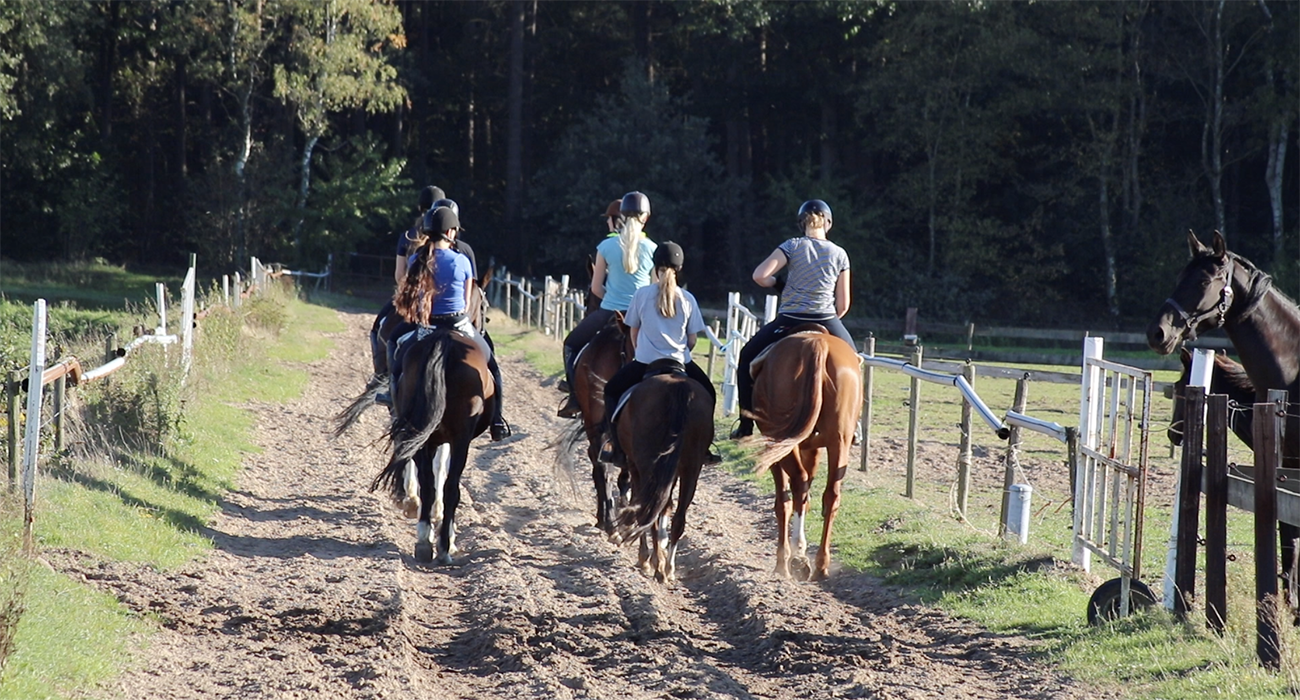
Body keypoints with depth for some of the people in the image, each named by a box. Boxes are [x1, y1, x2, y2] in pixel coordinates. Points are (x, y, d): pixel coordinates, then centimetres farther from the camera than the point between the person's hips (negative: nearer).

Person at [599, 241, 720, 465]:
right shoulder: (688, 299, -1)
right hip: (681, 363, 1)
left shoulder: (642, 295, -3)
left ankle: (617, 448, 12)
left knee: (612, 391, 21)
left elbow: (633, 331, 6)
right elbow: (693, 339, 3)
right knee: (707, 394, 27)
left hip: (645, 363, -1)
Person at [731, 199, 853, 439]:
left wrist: (777, 283, 7)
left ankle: (746, 425, 16)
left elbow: (760, 275, -13)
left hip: (789, 322, -1)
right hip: (827, 323, 2)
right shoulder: (840, 254, 3)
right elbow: (843, 305, 4)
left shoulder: (792, 246, -3)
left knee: (747, 357, 21)